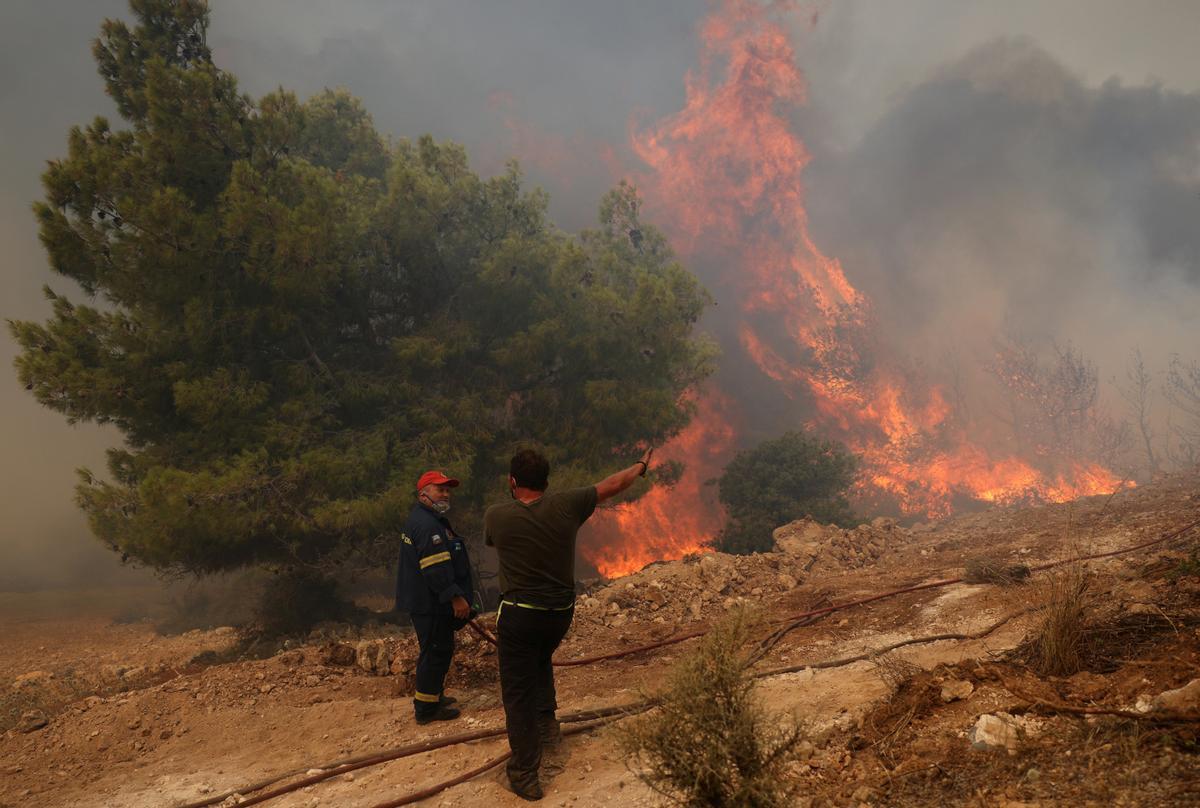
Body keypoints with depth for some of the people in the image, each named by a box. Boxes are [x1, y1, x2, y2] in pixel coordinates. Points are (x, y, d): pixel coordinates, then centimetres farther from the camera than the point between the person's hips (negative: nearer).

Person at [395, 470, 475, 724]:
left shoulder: (426, 519, 15)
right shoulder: (427, 526, -21)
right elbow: (436, 569, -27)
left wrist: (457, 596, 27)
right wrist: (456, 597, -25)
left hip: (425, 600, 11)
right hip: (431, 604, -11)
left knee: (436, 650, 22)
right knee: (436, 651, -2)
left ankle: (431, 697, 36)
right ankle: (426, 708, 8)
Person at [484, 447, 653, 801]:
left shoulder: (496, 516, -13)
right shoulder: (565, 505, -10)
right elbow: (612, 485, 4)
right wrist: (641, 466, 23)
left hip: (519, 614, -3)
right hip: (561, 612, 4)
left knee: (518, 692, 6)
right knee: (540, 660, 34)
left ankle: (525, 776, 10)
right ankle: (547, 723, 27)